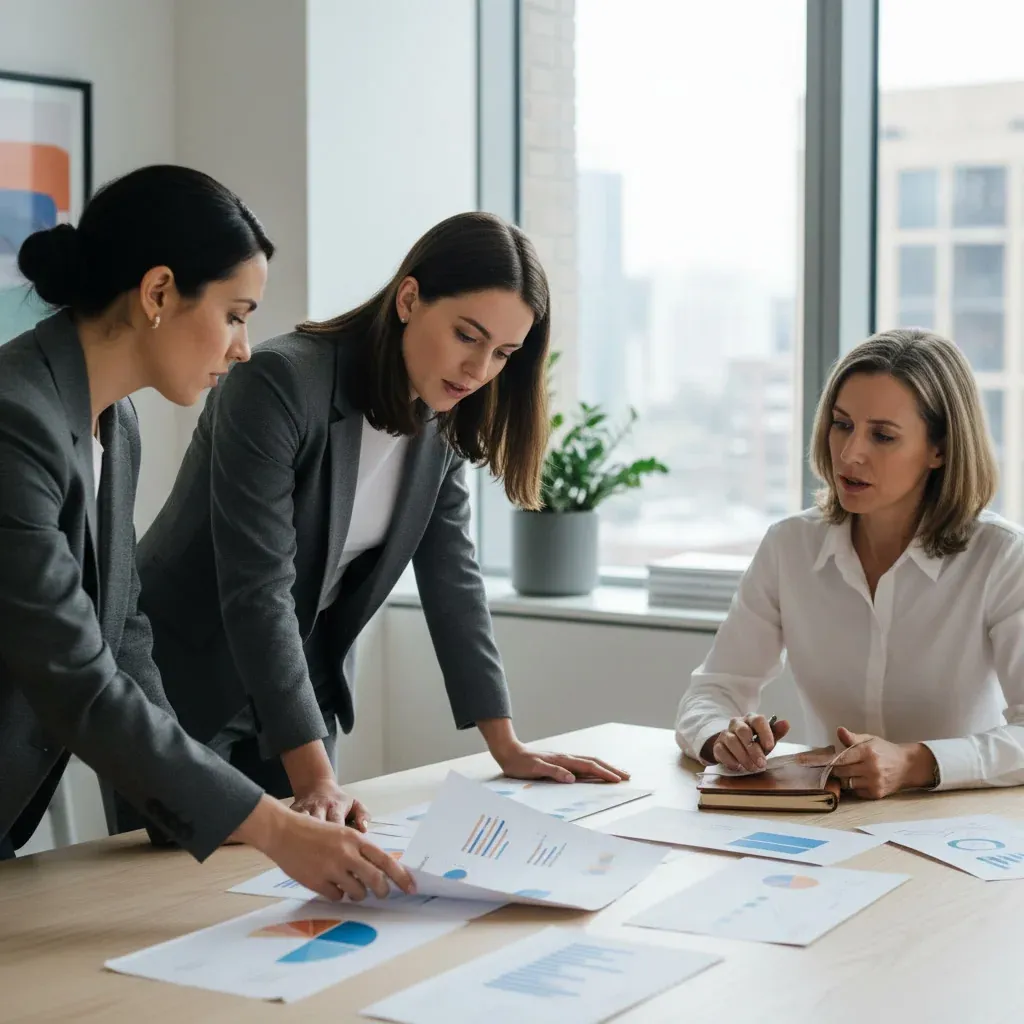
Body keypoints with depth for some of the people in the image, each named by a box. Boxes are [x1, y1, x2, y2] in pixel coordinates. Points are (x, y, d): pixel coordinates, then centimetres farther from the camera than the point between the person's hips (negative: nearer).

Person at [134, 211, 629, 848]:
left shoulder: (444, 420, -3)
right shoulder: (279, 385, -26)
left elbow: (452, 577, 1)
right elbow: (257, 590, -30)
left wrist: (507, 747, -3)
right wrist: (314, 779, -33)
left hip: (300, 683, 6)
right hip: (179, 686, -6)